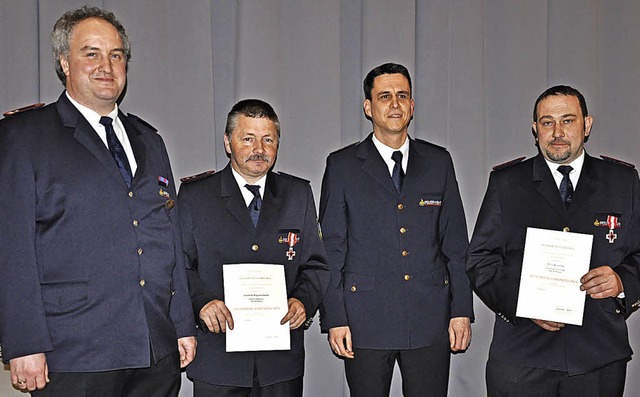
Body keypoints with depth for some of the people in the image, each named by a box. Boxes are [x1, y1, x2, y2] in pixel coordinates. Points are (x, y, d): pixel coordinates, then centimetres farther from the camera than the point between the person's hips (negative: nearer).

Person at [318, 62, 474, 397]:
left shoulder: (438, 162, 9)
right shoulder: (342, 166, 2)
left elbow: (456, 243, 9)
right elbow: (331, 249, 0)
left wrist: (462, 310, 3)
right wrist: (334, 318, -5)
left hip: (431, 319, 2)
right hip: (365, 323, -2)